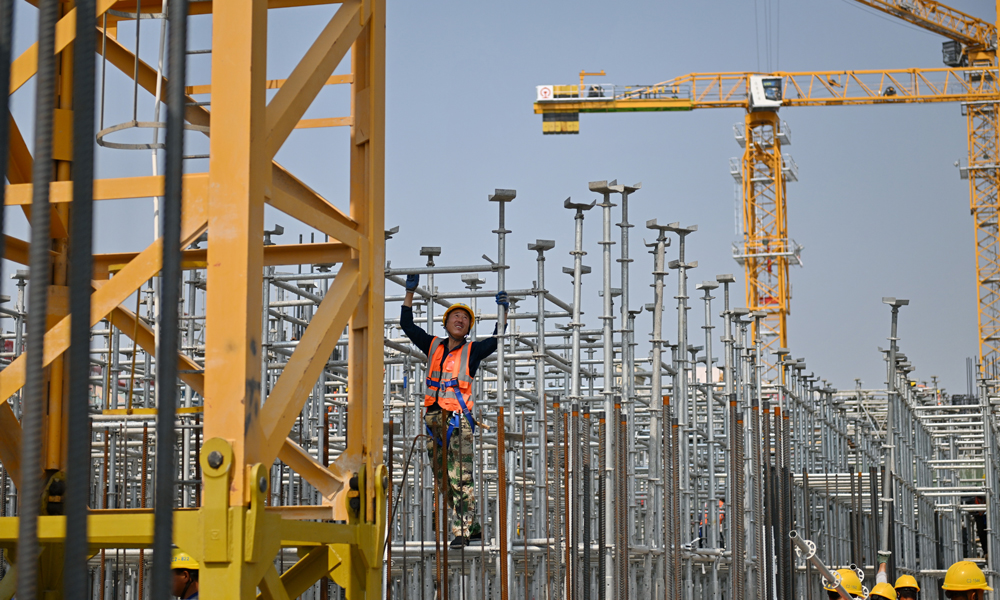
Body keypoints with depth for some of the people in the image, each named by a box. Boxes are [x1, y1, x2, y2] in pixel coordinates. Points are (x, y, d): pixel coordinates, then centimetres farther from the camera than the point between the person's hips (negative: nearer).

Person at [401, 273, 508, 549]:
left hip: (459, 419, -5)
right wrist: (410, 292, 12)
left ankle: (462, 531, -12)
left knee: (460, 477, -12)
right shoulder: (433, 346, 16)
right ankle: (472, 527, 17)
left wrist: (503, 312, -14)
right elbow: (407, 325, 16)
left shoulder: (472, 351, 6)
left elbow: (495, 340, -7)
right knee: (443, 480, 7)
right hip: (434, 419, 5)